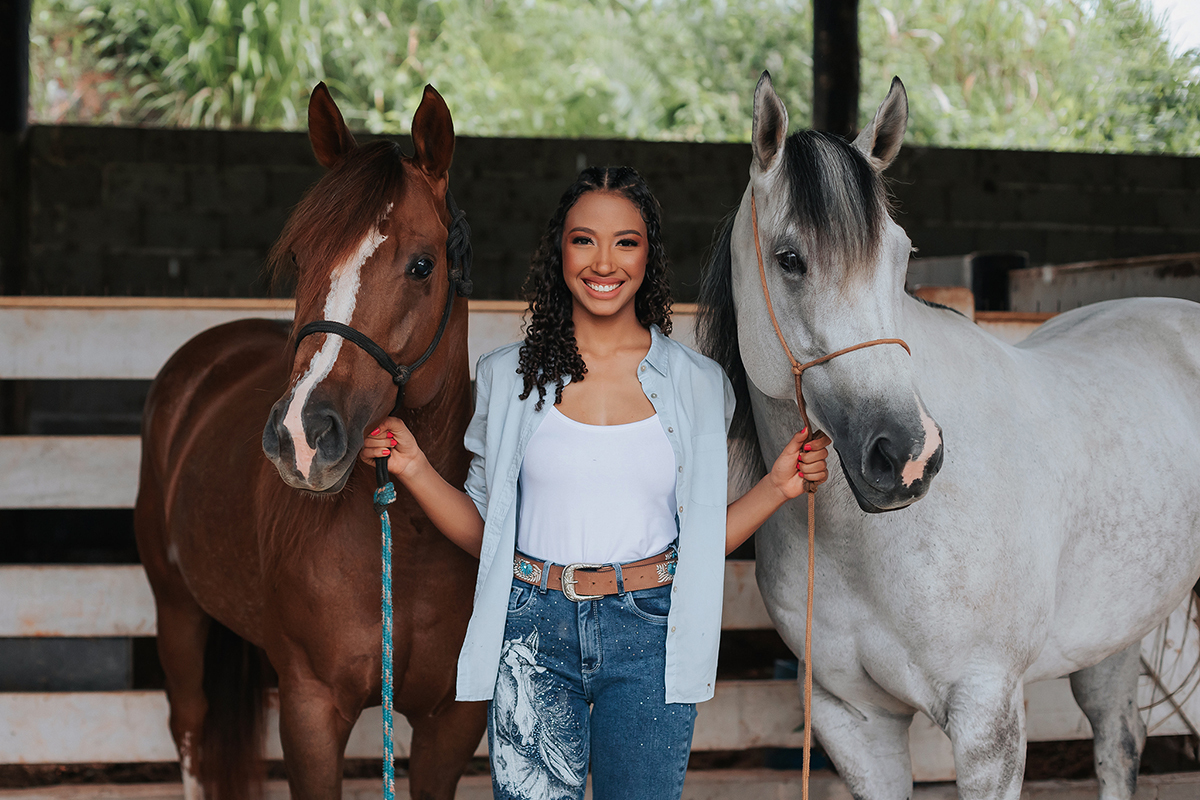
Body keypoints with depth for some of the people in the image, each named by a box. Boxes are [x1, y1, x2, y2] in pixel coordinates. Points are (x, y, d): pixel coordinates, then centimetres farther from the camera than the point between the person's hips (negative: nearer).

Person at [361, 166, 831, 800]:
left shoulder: (699, 385, 5)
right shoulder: (508, 377, 5)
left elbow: (703, 537, 9)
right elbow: (482, 532, 9)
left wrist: (776, 488, -4)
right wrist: (414, 470, -5)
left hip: (650, 635, 0)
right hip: (533, 631, 0)